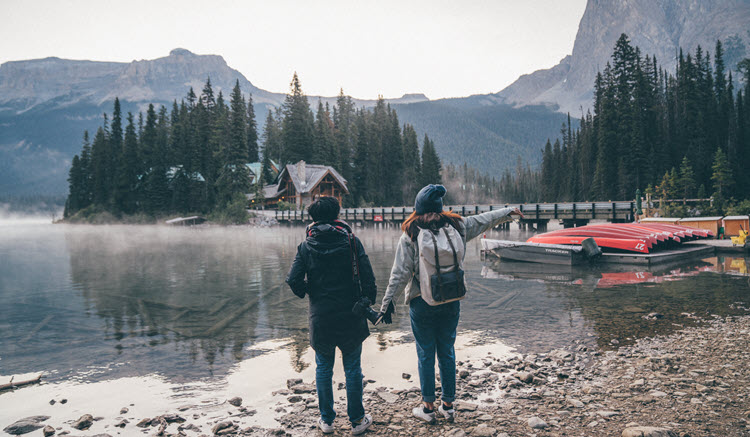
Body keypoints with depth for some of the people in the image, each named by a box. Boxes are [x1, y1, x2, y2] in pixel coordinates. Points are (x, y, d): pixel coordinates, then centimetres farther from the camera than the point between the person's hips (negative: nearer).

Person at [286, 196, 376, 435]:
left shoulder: (306, 246, -4)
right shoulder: (351, 241, -6)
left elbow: (293, 280, -9)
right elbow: (368, 277, -10)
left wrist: (306, 292, 11)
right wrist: (368, 302, 4)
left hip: (320, 317, 1)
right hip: (350, 317, -1)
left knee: (323, 369, 16)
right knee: (352, 369, 12)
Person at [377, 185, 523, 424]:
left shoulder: (410, 234, -11)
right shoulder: (457, 226, -1)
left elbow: (400, 273, -11)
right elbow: (484, 220, 15)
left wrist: (387, 301, -4)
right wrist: (509, 211, 32)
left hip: (422, 303, -3)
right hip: (451, 301, 3)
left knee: (425, 355, 8)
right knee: (447, 352, 14)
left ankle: (428, 407, 18)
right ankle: (448, 405, 24)